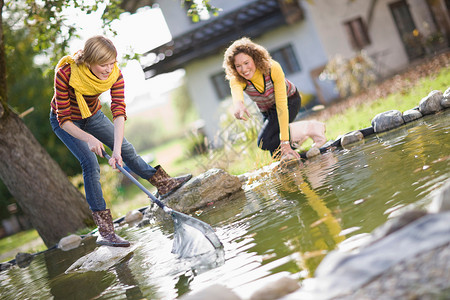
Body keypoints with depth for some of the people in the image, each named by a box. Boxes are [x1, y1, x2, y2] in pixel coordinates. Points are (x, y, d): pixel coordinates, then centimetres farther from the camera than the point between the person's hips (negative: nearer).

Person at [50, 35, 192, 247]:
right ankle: (105, 232, -19)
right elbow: (64, 120, -31)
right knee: (90, 163, -19)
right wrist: (89, 138, -45)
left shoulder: (114, 74, -26)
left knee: (127, 150, 9)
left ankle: (164, 184, 33)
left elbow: (119, 113, -32)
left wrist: (116, 150, -42)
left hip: (92, 116, 4)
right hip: (66, 122, -4)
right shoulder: (65, 74, -37)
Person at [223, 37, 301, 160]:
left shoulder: (273, 68, -35)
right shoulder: (236, 80, -28)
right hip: (268, 111, 4)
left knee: (264, 142, -23)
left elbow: (282, 106, -35)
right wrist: (238, 103, -80)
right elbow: (236, 92, -53)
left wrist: (285, 142, -39)